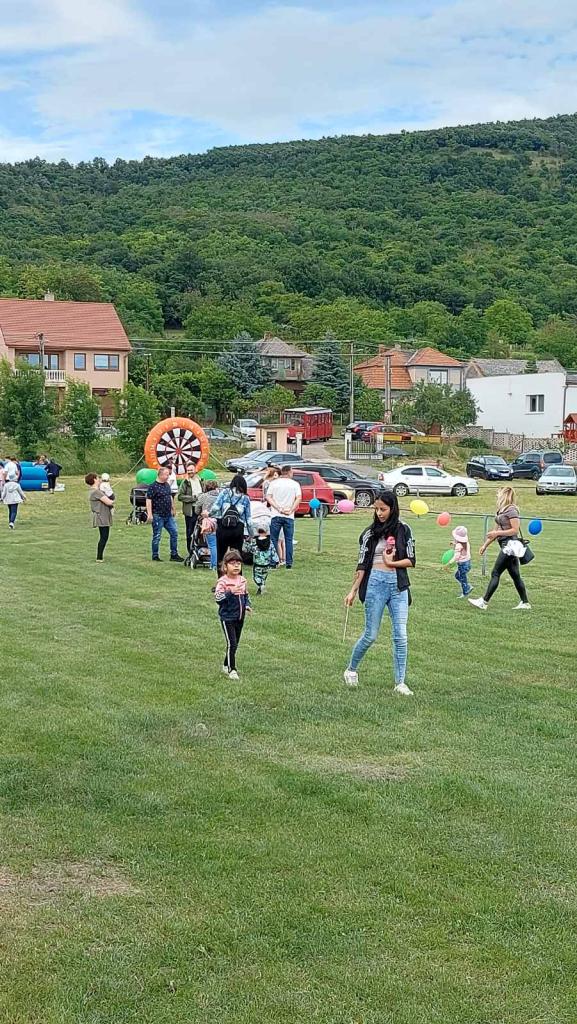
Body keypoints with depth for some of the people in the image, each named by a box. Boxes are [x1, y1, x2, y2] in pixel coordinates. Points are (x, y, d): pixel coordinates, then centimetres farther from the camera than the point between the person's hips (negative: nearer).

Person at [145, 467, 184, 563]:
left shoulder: (167, 485, 12)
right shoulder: (153, 486, -12)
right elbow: (148, 500, -15)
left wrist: (172, 509, 25)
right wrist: (149, 514, -21)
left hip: (168, 515, 8)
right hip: (158, 516, -8)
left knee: (174, 533, 6)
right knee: (157, 536, 1)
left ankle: (174, 555, 14)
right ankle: (155, 556, 11)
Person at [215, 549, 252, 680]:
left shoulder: (242, 580, 5)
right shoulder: (223, 582, -15)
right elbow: (218, 598, -22)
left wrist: (247, 605, 2)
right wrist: (230, 592, -33)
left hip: (240, 617, 7)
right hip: (227, 617, -7)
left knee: (235, 643, 15)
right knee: (231, 643, -9)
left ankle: (226, 666, 31)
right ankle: (231, 669, 1)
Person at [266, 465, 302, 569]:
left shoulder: (274, 483, 6)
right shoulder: (295, 484, 3)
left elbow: (268, 497, -4)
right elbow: (299, 498, -8)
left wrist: (279, 509, -8)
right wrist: (291, 510, -7)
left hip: (276, 515, 0)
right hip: (289, 517, 0)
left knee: (274, 539, 5)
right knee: (289, 540, 6)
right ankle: (289, 563, 3)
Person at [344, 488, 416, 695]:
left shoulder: (403, 530, 4)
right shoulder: (370, 533, 3)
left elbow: (411, 560, 3)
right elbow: (362, 564, 4)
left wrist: (391, 563, -13)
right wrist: (353, 591, 1)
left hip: (398, 585, 1)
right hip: (375, 583, -1)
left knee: (400, 635, -2)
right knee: (371, 635, 4)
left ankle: (400, 682, 3)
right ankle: (351, 670, 26)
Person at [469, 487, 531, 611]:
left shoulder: (511, 510, -14)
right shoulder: (502, 510, 15)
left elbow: (515, 530, -18)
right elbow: (497, 530, 20)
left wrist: (497, 533, -18)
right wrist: (485, 545, 20)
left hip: (510, 544, -10)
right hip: (507, 546, 10)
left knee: (495, 573, -8)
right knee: (515, 575, 12)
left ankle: (484, 602, -6)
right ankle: (525, 603, 17)